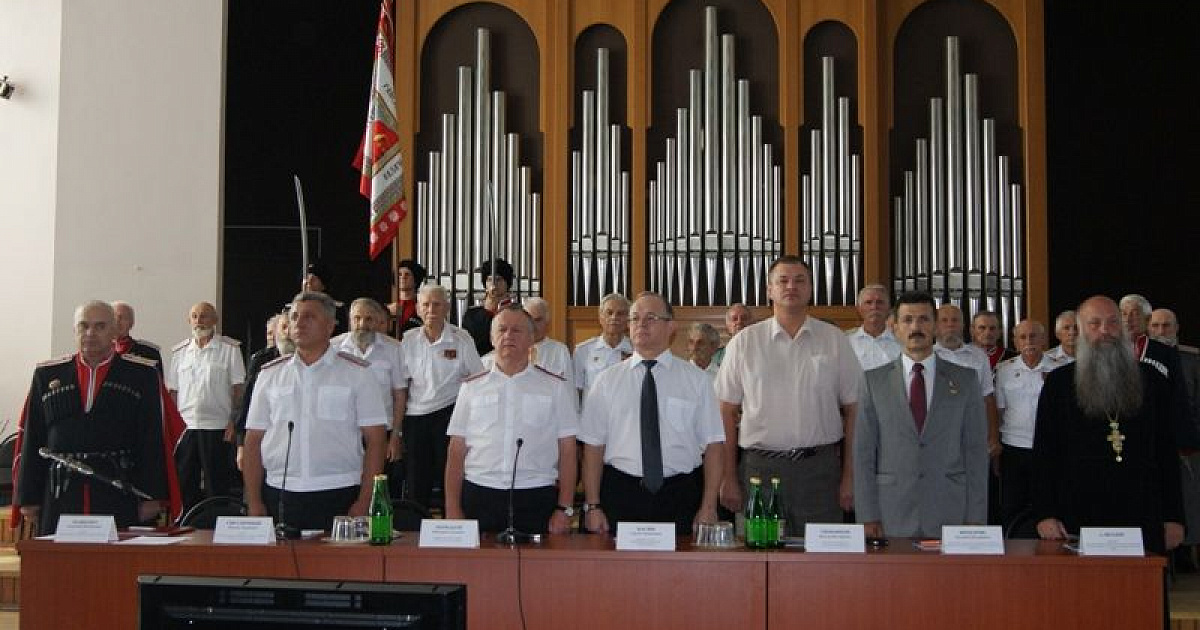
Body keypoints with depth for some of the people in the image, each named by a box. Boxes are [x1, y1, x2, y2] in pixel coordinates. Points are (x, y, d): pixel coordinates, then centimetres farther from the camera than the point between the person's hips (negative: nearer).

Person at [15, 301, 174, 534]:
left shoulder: (142, 374, 4)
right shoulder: (47, 375, 12)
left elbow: (154, 439, 1)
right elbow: (31, 439, 11)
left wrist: (152, 497, -3)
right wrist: (28, 498, 7)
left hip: (120, 498, -2)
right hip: (59, 501, 2)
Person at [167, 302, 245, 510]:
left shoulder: (230, 348, 0)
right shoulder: (180, 351, 12)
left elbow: (238, 388, -3)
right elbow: (173, 391, 13)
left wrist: (234, 422, -10)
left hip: (217, 428, -4)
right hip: (184, 426, 4)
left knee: (217, 486, 0)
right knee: (184, 484, 9)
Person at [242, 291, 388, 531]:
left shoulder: (357, 373, 3)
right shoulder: (270, 374, 12)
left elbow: (375, 441, -1)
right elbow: (253, 441, 11)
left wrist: (364, 502, -9)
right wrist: (254, 502, 2)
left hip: (338, 495, -2)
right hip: (279, 496, 2)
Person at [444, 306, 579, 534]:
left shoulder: (557, 387, 6)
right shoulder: (472, 387, 10)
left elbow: (567, 451, 3)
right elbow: (456, 451, 8)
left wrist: (565, 509, -4)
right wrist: (452, 509, 1)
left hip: (536, 500, -1)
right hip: (479, 497, 1)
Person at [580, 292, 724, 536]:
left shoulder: (696, 379, 5)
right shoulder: (606, 381, 6)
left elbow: (713, 445, 1)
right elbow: (593, 446, 3)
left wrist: (708, 508, -6)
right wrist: (592, 506, -4)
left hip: (680, 497, 0)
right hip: (621, 495, 0)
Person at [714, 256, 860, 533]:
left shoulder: (835, 341, 6)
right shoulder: (744, 343, 5)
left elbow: (852, 410, 6)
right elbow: (728, 413, 4)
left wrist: (849, 477, 1)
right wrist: (728, 478, 0)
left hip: (820, 467, 0)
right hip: (760, 466, 0)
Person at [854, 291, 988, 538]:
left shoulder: (965, 380, 6)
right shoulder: (874, 381, 4)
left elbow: (975, 451, 4)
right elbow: (863, 453, 2)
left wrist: (975, 519, -2)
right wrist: (868, 517, -4)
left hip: (950, 515, 0)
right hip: (892, 516, 0)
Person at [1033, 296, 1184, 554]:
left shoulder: (1153, 381, 11)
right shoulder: (1059, 383, 5)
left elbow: (1168, 453, 11)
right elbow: (1044, 453, 3)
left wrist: (1173, 518, 5)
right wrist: (1045, 514, -5)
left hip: (1143, 519, 2)